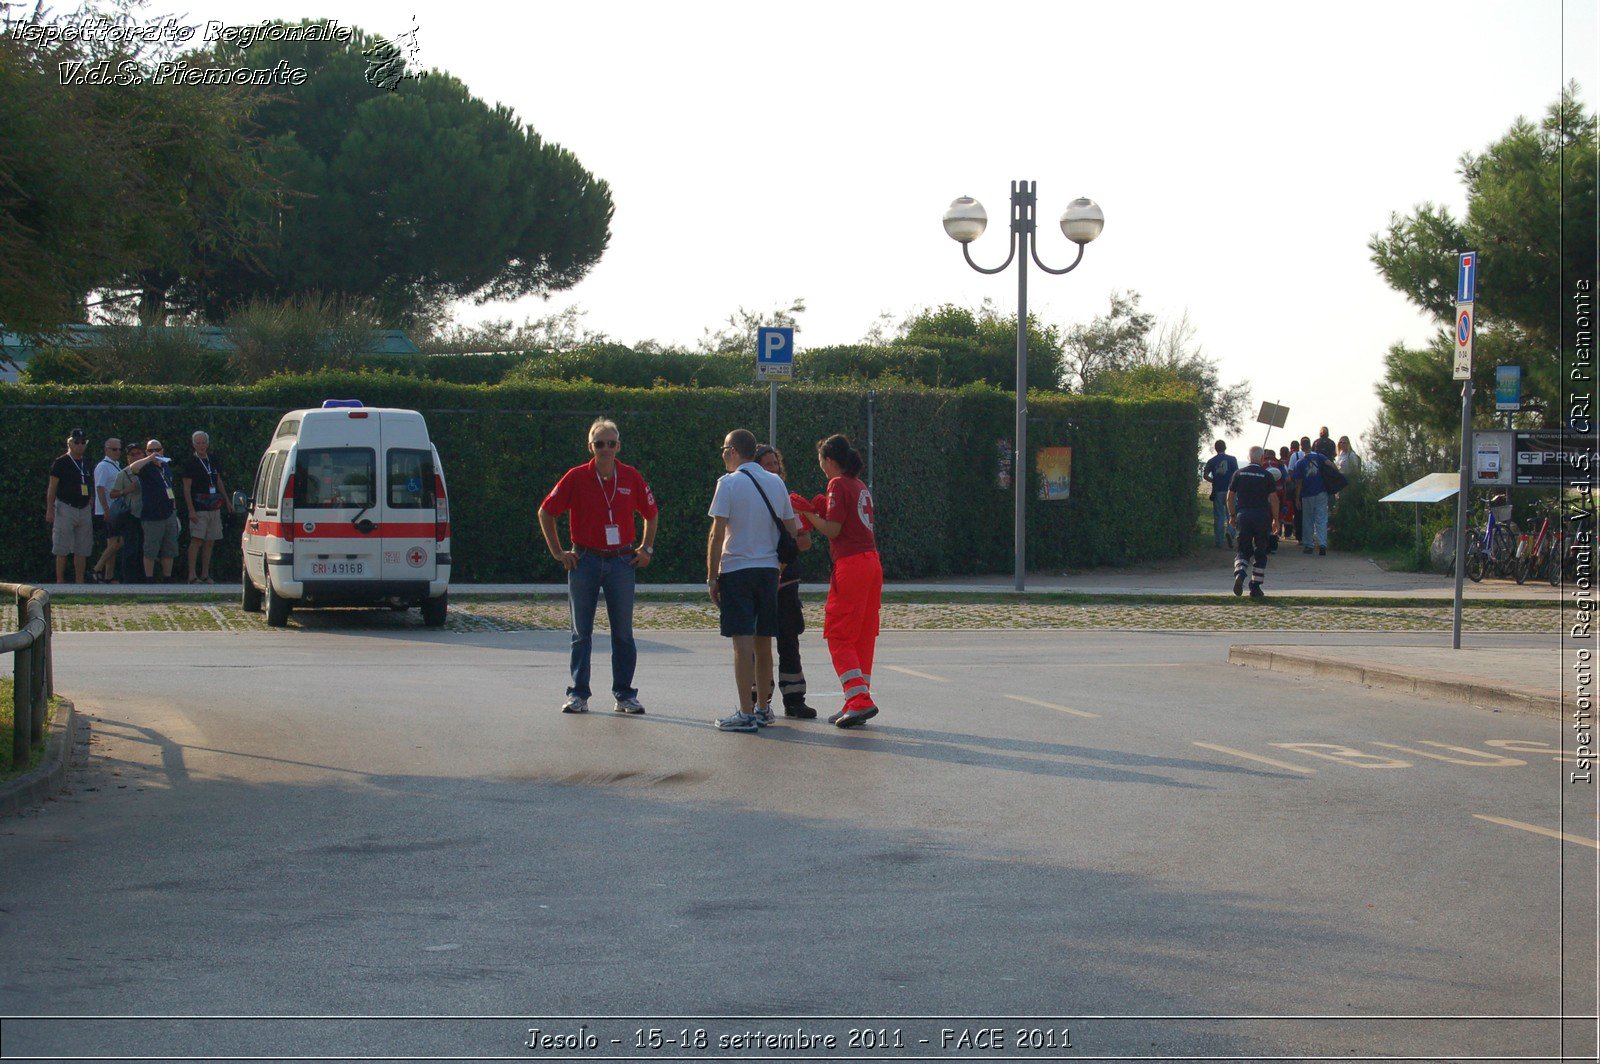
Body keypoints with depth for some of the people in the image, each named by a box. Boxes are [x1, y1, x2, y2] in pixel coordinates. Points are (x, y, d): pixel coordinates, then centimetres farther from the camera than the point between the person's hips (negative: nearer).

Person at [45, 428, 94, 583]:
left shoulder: (87, 463, 15)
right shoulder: (61, 462, -3)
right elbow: (52, 487, -5)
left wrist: (90, 507, 14)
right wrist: (50, 509, -12)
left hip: (84, 510, 6)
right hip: (65, 508, -6)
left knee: (82, 550, 4)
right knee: (62, 549, -6)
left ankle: (80, 582, 7)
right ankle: (60, 581, -2)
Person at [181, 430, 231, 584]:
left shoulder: (213, 461, 15)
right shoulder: (191, 463, -3)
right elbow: (186, 488, -7)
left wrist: (227, 501, 23)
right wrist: (191, 509, -15)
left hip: (214, 508, 6)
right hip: (199, 508, -6)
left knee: (210, 542, 6)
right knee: (197, 541, -13)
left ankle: (205, 575, 11)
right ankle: (192, 575, -14)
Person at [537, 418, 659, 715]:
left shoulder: (631, 477, 2)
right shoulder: (576, 478, -3)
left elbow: (650, 514, 17)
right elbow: (545, 512, 4)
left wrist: (646, 549, 10)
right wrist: (558, 552, 2)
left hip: (622, 560, 1)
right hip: (585, 561, -1)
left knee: (623, 632, 4)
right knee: (581, 632, 3)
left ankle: (624, 694, 10)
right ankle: (578, 694, 8)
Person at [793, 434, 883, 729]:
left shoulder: (838, 484, -8)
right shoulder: (861, 486, 17)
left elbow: (832, 530, -13)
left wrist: (808, 514, 0)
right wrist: (822, 513, 18)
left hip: (851, 563, -9)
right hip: (872, 560, 9)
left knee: (839, 636, -5)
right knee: (864, 635, 11)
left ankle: (859, 698, -16)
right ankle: (859, 702, 13)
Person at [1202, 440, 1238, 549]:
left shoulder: (1212, 461, 3)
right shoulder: (1232, 459, -3)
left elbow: (1206, 476, -3)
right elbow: (1237, 474, -8)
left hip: (1217, 491, 2)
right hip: (1230, 490, -2)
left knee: (1218, 516, 7)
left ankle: (1219, 542, 8)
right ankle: (1229, 532, -21)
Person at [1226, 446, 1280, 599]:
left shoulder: (1239, 474, 6)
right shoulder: (1266, 475, -1)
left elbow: (1230, 496, 8)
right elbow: (1273, 498, -4)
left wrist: (1232, 515, 19)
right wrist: (1275, 519, 4)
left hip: (1243, 516, 2)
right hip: (1262, 516, -2)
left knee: (1244, 550, 8)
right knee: (1260, 553, 8)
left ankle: (1239, 573, -22)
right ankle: (1256, 588, 6)